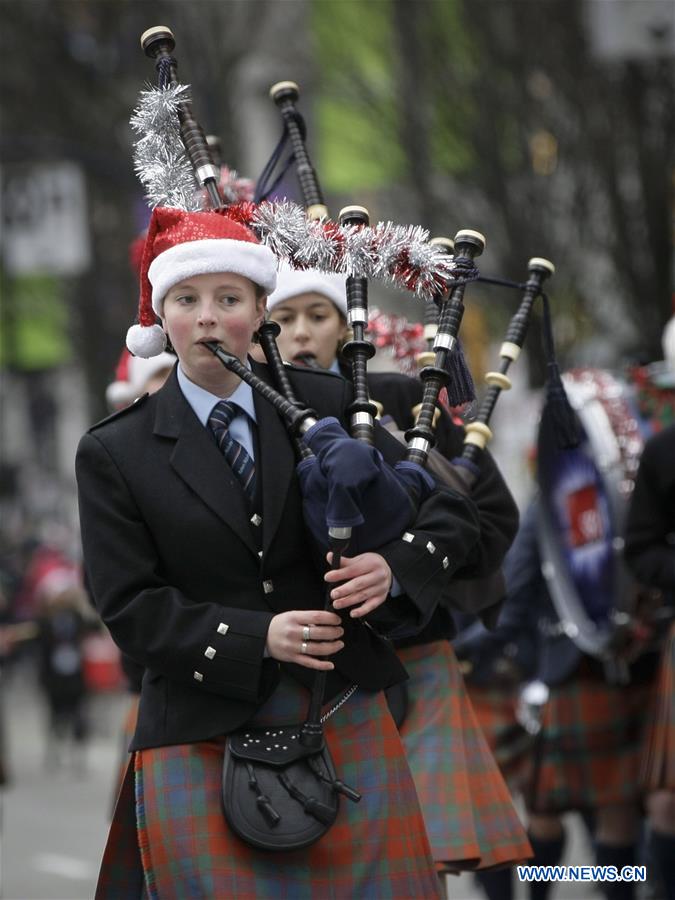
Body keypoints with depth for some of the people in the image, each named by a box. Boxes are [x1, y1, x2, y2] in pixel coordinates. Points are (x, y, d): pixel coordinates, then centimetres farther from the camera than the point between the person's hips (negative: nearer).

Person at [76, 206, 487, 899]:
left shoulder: (325, 404, 5)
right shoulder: (113, 454, 0)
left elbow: (452, 515, 7)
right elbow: (130, 608, -5)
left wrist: (395, 567, -15)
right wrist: (257, 639, -18)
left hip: (345, 719, 2)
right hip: (203, 741, -2)